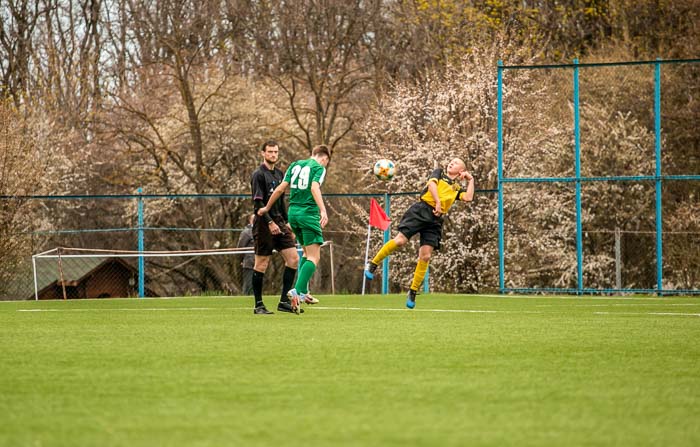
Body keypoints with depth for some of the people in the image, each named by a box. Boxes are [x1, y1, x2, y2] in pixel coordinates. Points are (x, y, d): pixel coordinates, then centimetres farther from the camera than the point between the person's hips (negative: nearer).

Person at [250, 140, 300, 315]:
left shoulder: (279, 174, 16)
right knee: (261, 264, -3)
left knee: (293, 258, -1)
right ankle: (258, 305, 4)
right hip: (264, 224, -7)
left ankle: (284, 301, 3)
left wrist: (287, 223, 19)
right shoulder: (258, 175, -8)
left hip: (279, 222, 7)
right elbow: (258, 203, -14)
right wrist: (270, 223, -22)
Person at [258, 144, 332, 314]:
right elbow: (315, 188, -21)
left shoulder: (295, 165, 15)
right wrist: (323, 211, -31)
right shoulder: (319, 168, -2)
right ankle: (297, 291, -24)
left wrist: (267, 208, 20)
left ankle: (303, 293, 19)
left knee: (307, 252, 23)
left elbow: (281, 188, 11)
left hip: (293, 213, 7)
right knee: (314, 257, -7)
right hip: (309, 213, -7)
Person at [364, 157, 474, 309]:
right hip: (421, 210, -3)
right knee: (400, 240, -17)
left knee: (425, 256, -5)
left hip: (436, 219, 3)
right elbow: (432, 183, -4)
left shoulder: (457, 189, 23)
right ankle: (373, 264, 0)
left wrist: (471, 180, 13)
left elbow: (468, 197, 4)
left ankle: (413, 291, 3)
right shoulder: (439, 173, 16)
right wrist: (438, 203, -14)